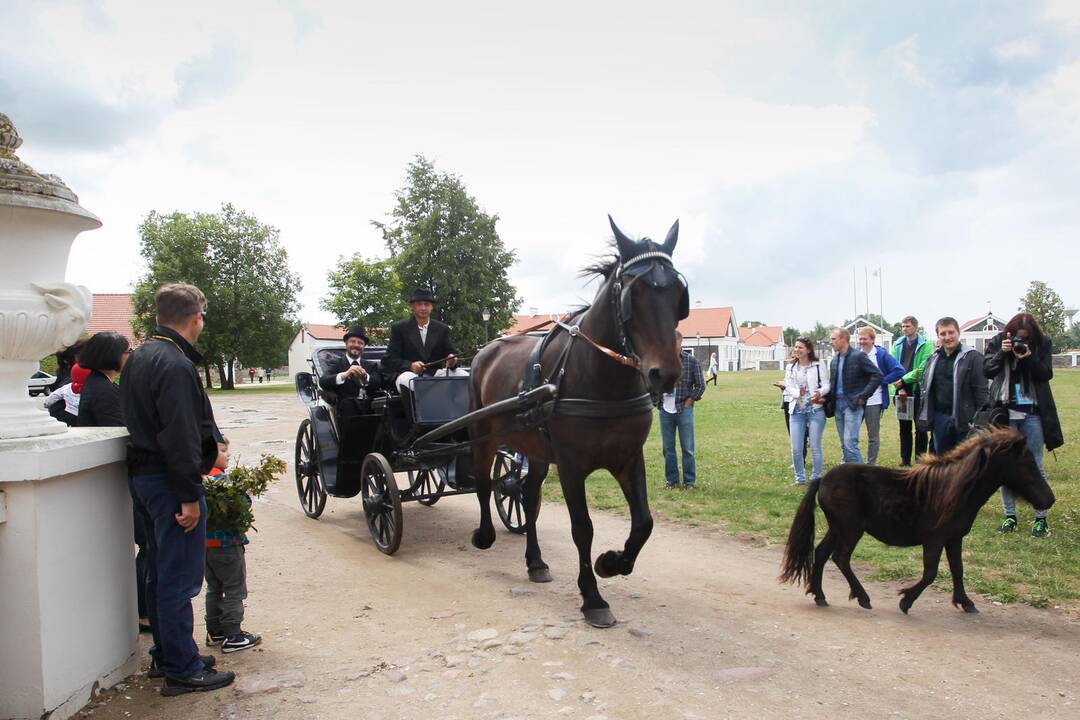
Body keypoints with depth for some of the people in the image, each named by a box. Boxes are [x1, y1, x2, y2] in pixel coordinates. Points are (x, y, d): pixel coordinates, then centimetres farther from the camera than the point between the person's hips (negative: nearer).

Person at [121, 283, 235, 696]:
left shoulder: (140, 357, 13)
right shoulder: (176, 365, -20)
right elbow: (180, 437, -24)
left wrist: (208, 450, 26)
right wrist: (189, 496, -20)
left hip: (142, 473, 10)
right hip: (169, 480, -10)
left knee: (160, 572, 19)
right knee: (179, 578, -1)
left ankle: (165, 654, 31)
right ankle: (182, 670, 8)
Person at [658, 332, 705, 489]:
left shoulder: (691, 360, -3)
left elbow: (700, 385, 1)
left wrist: (690, 400, -6)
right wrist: (657, 399, 4)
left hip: (684, 409, -2)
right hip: (665, 410, 3)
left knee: (687, 448, 2)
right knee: (668, 448, 9)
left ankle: (689, 481, 11)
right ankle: (671, 479, 19)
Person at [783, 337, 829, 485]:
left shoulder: (818, 366, -1)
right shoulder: (791, 367, 10)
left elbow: (826, 385, -6)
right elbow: (788, 387, 3)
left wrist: (819, 392, -28)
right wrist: (798, 393, -19)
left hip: (815, 409, -3)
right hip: (797, 410, 3)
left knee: (815, 447, -1)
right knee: (795, 448, 2)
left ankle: (816, 478, 12)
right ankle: (800, 478, 17)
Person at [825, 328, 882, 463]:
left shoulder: (858, 356, -9)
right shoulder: (835, 359, 12)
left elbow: (877, 375, -13)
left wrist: (863, 396, -14)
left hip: (853, 404, -7)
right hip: (838, 404, 7)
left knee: (850, 443, -13)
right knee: (844, 445, 11)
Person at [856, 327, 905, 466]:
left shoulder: (882, 354, -3)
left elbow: (899, 371, -10)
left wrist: (881, 380, -11)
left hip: (873, 402, -3)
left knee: (873, 437, 7)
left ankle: (870, 466, 15)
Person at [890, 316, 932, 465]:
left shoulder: (925, 345, -3)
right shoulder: (897, 345, 9)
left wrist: (904, 380, -17)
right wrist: (899, 386, -8)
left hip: (918, 390, -4)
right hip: (901, 391, 4)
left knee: (920, 427, 3)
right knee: (904, 427, 10)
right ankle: (905, 460, 16)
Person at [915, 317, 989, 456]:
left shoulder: (973, 357, -7)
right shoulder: (933, 358, 11)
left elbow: (981, 390, -10)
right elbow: (924, 387, 16)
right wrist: (925, 416, 11)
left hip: (964, 419, -6)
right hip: (940, 418, 6)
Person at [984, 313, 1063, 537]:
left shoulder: (1042, 344, -1)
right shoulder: (996, 342, 0)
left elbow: (1047, 374, -6)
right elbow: (987, 370, -2)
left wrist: (1028, 358, -21)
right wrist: (1002, 353, -17)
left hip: (1033, 413, -1)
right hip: (1005, 411, 1)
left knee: (1036, 466, 4)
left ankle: (1041, 518, 10)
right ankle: (1010, 515, 16)